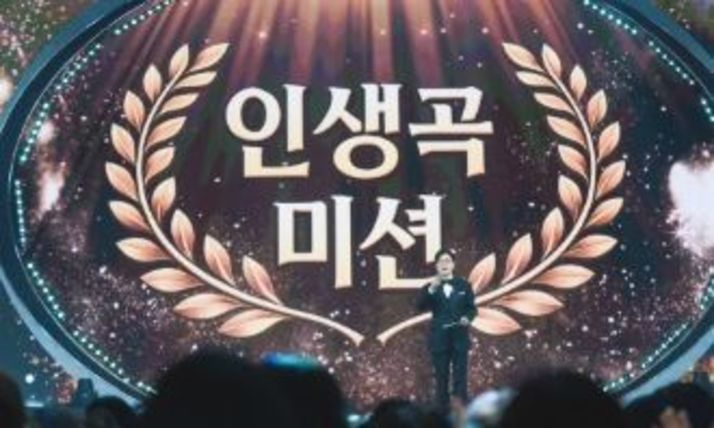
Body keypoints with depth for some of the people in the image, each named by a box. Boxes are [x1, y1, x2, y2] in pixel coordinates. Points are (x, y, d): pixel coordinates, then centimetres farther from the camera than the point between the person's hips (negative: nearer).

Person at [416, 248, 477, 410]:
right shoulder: (429, 288, 4)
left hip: (459, 337, 0)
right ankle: (442, 411, 4)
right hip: (439, 338, 0)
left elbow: (472, 308, 7)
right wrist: (431, 289, -25)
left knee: (460, 376, -1)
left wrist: (467, 318, -15)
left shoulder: (464, 285, 7)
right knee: (441, 377, 1)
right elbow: (420, 306, -11)